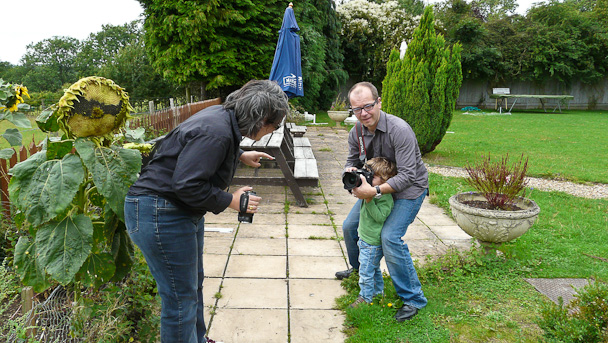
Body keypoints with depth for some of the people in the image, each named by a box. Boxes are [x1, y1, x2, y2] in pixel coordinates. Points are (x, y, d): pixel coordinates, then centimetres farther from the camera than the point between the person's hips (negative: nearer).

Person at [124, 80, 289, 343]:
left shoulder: (222, 115, 4)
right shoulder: (216, 132, -28)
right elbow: (187, 185, -30)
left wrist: (240, 156, 24)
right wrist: (231, 201, -20)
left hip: (183, 212, 11)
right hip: (160, 215, -11)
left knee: (193, 284, 24)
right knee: (181, 298, -1)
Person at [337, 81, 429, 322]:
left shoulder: (399, 130, -30)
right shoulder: (356, 133, -8)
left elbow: (407, 175, -32)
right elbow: (352, 161, 3)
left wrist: (374, 191, -42)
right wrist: (350, 171, -22)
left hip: (409, 188, -7)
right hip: (378, 186, 8)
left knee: (390, 237, -23)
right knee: (349, 226, 12)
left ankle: (413, 298, -7)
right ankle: (358, 267, 42)